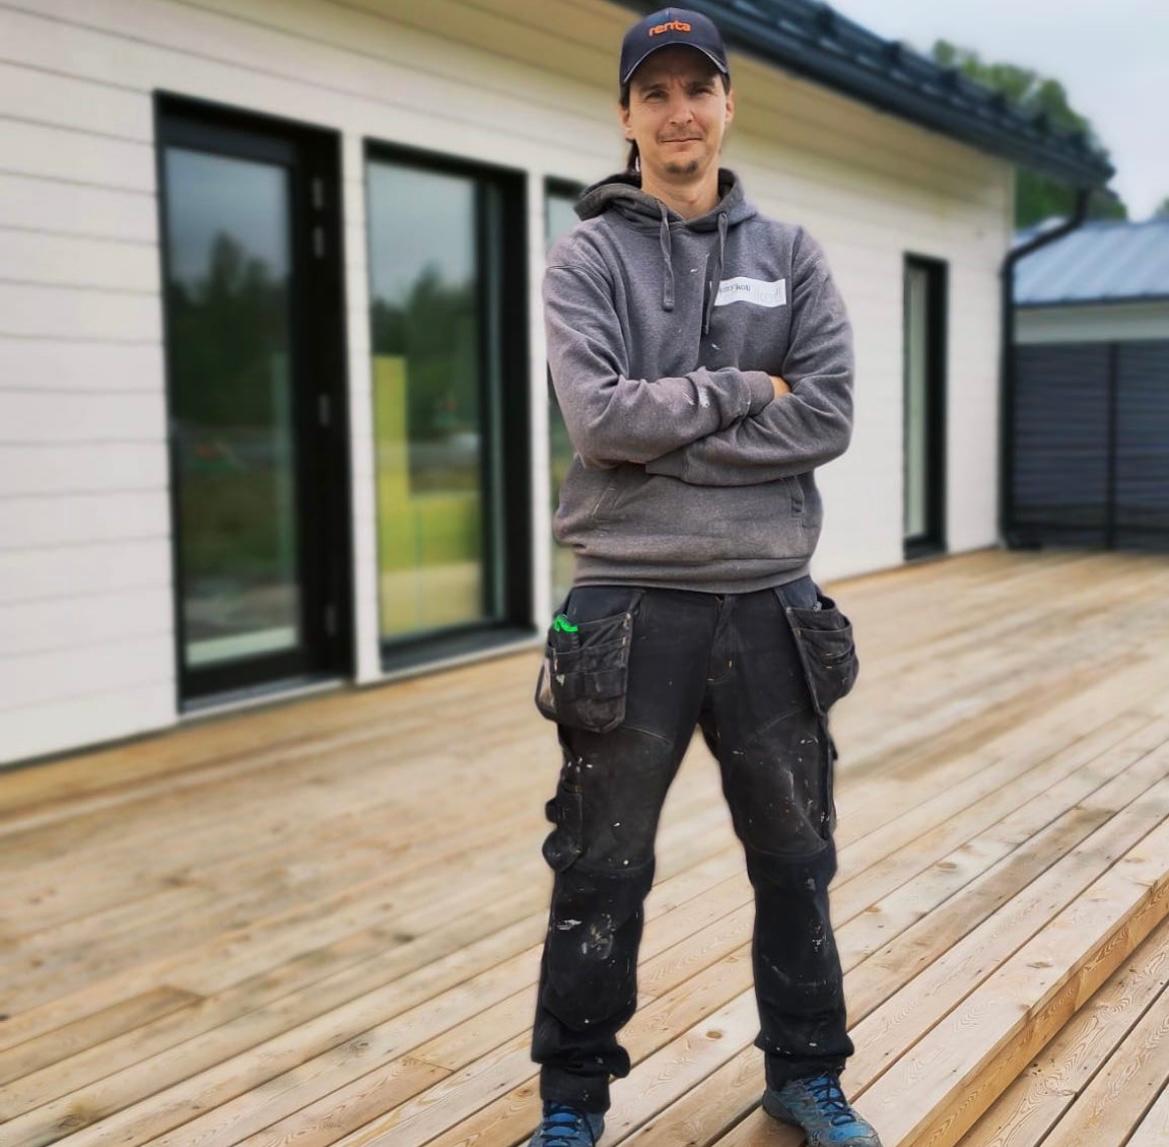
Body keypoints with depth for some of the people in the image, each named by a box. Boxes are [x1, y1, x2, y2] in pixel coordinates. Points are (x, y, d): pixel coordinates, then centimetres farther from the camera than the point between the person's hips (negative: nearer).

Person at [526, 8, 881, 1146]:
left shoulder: (789, 255, 8)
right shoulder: (587, 258, 0)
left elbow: (827, 417, -5)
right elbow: (602, 418, -15)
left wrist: (668, 444, -12)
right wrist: (741, 390, -8)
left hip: (771, 606, 3)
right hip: (629, 608, -3)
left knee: (794, 865, 15)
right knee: (600, 878, 8)